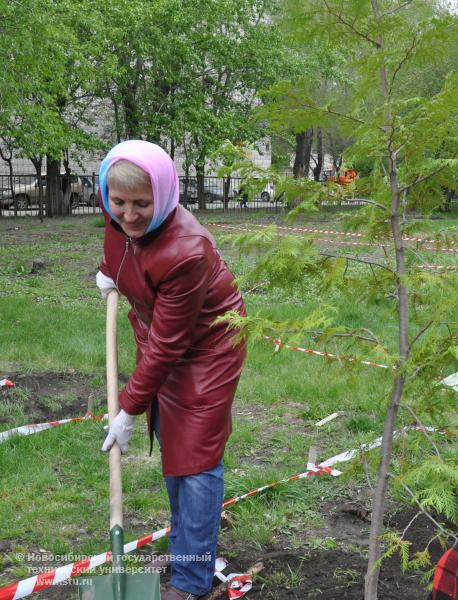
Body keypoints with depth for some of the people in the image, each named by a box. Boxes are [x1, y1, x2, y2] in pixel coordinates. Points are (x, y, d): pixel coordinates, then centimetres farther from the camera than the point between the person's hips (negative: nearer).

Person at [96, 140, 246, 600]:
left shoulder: (185, 252, -39)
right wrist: (108, 268, 10)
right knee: (169, 440, 17)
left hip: (206, 345, -8)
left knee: (195, 458, -4)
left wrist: (130, 410, -22)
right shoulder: (118, 211, -19)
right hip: (158, 335, 8)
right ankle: (185, 540, 36)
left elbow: (167, 346, -30)